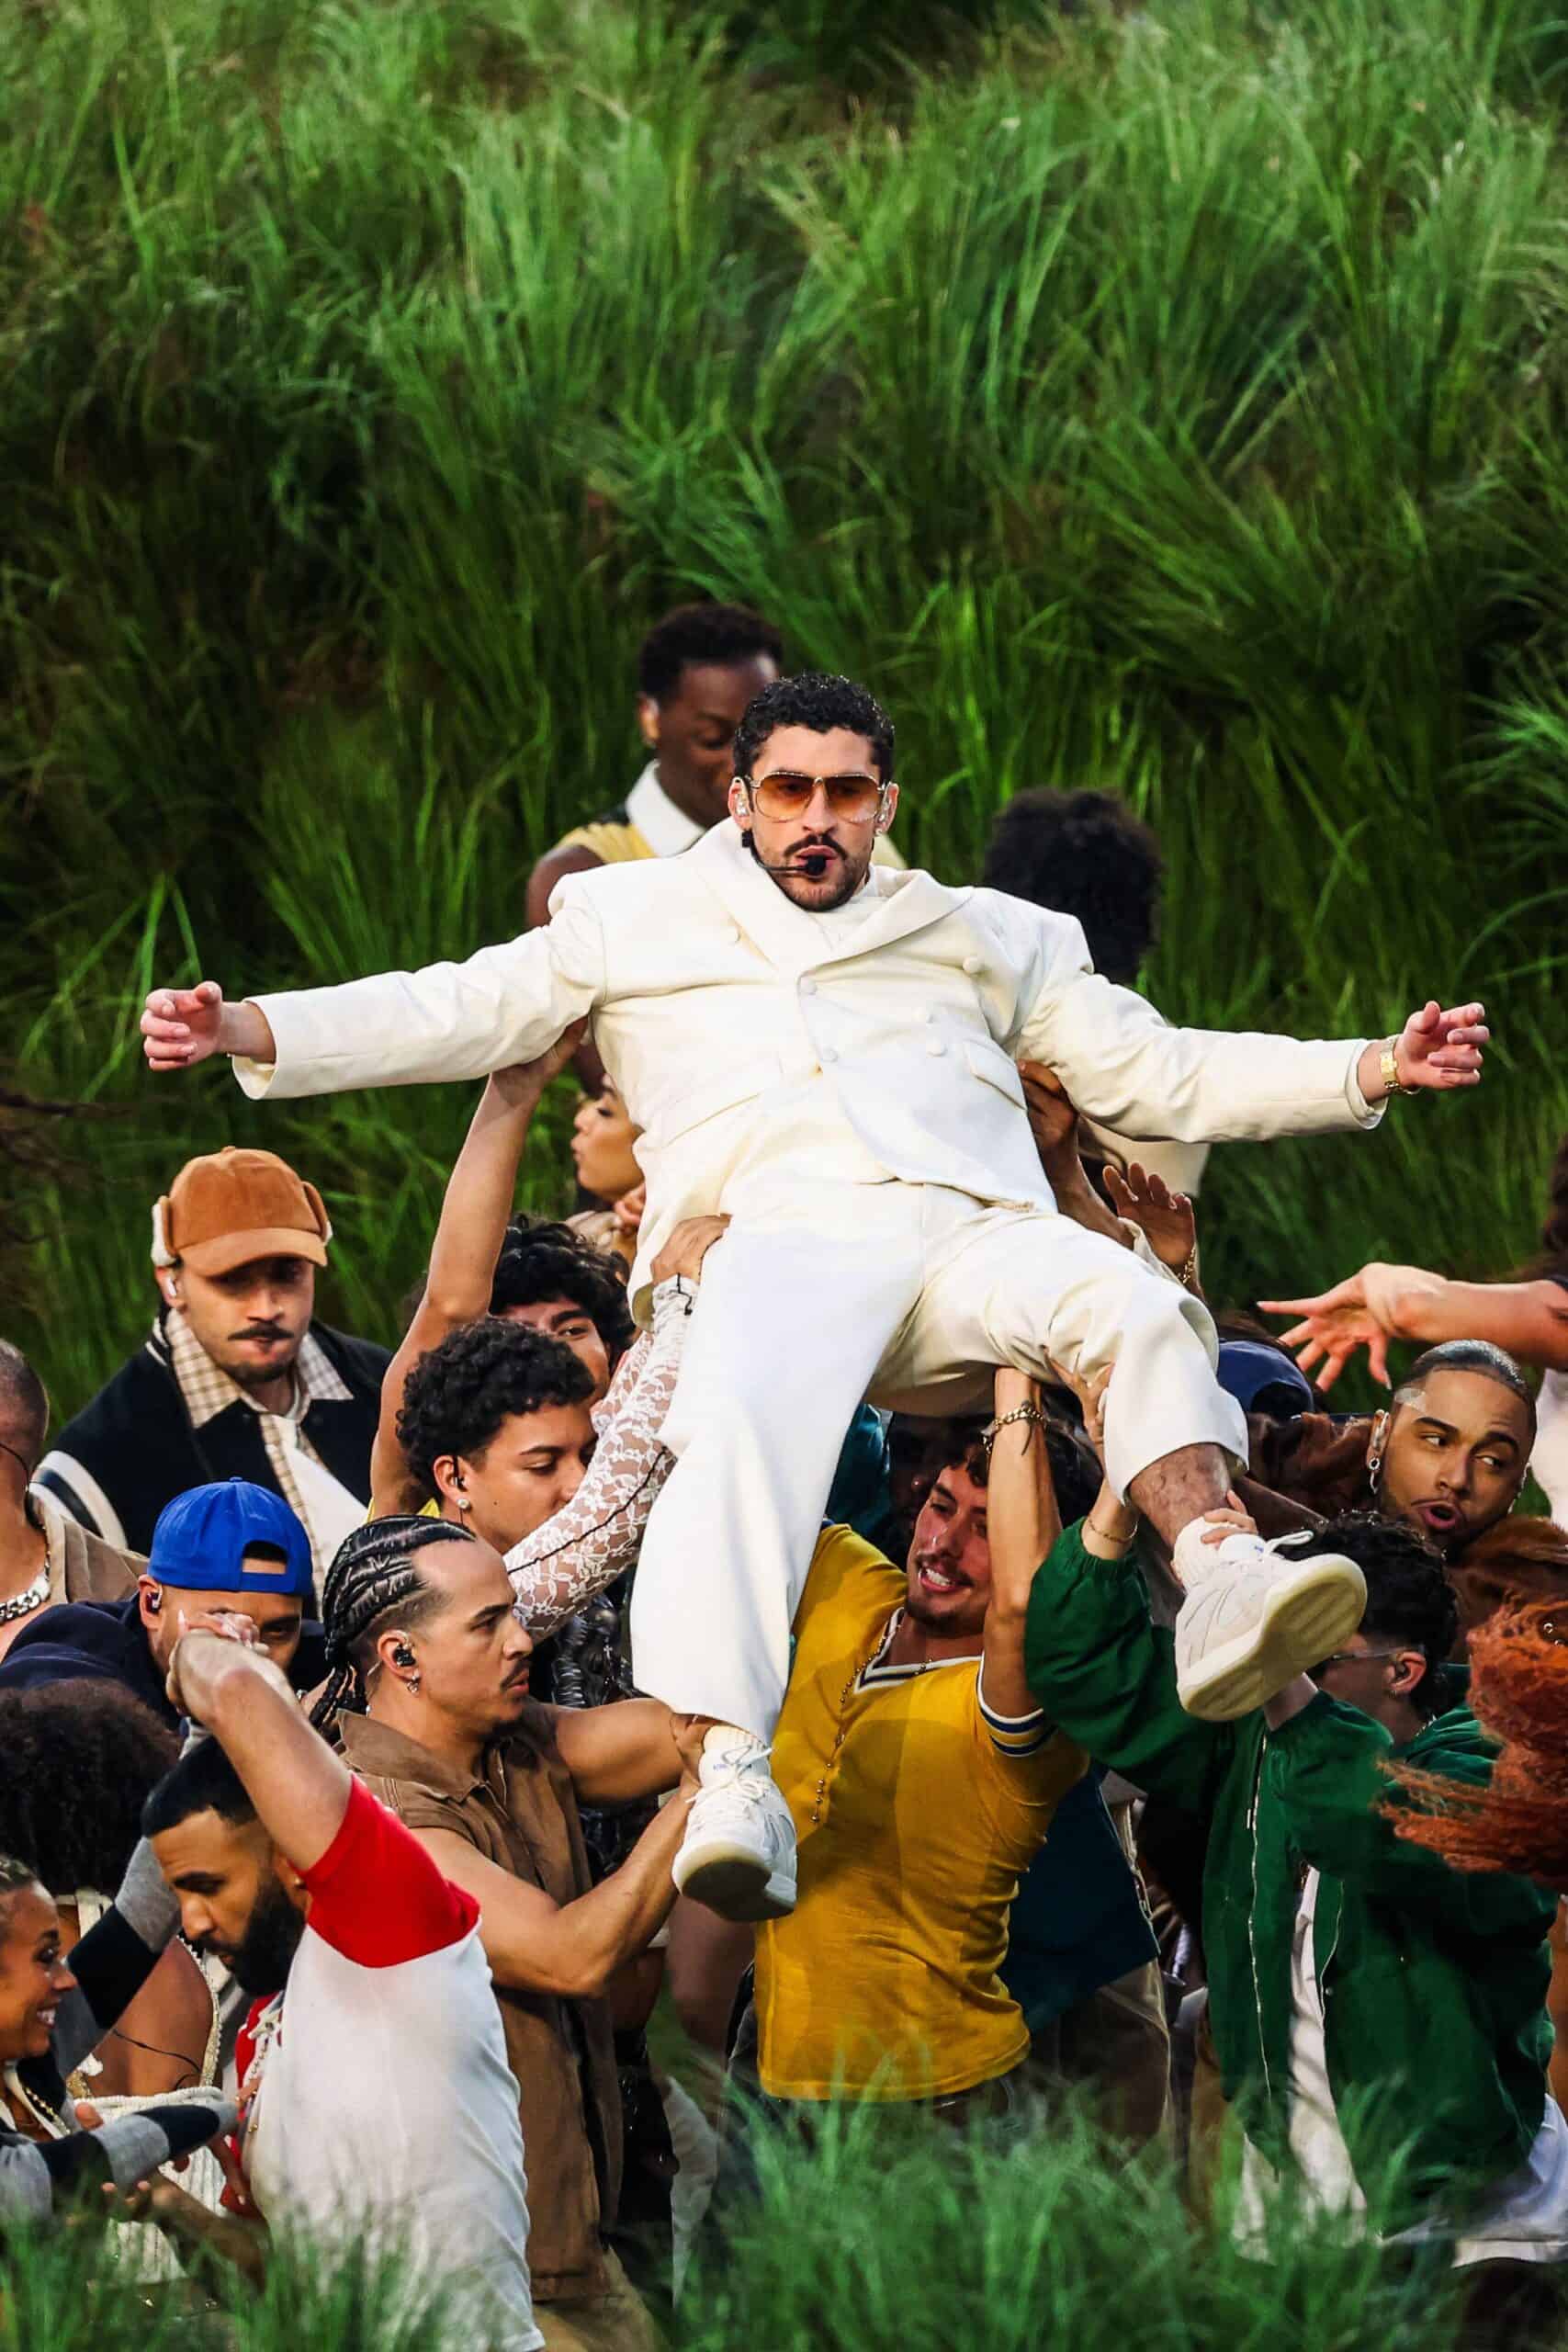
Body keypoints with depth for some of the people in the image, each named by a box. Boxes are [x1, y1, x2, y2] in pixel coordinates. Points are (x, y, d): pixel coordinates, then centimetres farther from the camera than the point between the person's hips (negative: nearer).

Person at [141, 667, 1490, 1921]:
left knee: (1136, 1303, -32)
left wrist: (1375, 1069, 18)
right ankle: (734, 1776, -52)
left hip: (972, 1234, 2)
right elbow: (459, 1013, 23)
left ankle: (1222, 1581, -53)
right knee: (745, 1430, -36)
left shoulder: (984, 937, 32)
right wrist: (248, 1031, 9)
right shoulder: (641, 920, 29)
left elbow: (1164, 1076, 30)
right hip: (781, 1239, -2)